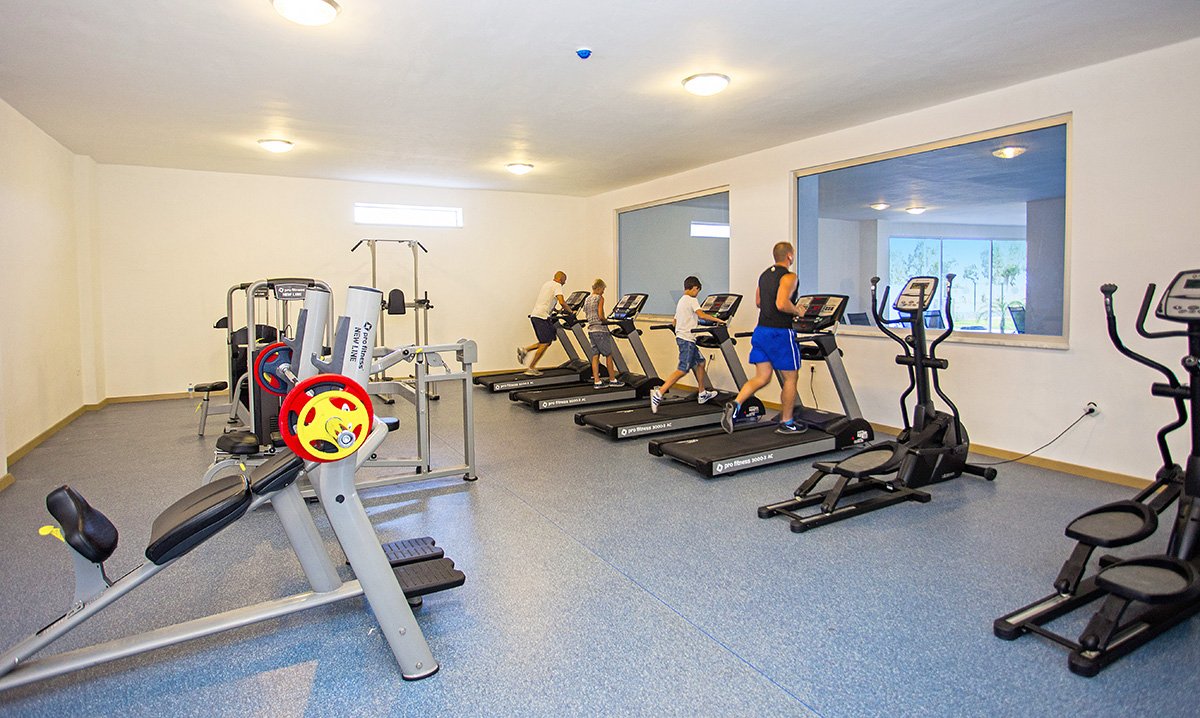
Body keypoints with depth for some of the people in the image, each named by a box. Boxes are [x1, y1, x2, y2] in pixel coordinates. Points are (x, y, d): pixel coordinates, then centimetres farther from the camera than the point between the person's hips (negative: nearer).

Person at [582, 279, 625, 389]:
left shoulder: (587, 300, 12)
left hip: (591, 330, 7)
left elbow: (586, 316, 14)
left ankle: (597, 382, 5)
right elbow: (600, 316, -18)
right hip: (600, 330, -7)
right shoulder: (600, 298, -10)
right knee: (608, 355, 4)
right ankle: (612, 380, 11)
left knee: (595, 356, 7)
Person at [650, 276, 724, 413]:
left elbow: (674, 321, 21)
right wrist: (717, 320, -10)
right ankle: (659, 393, -20)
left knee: (700, 362, 18)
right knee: (683, 370, -13)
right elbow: (701, 315, -20)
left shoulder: (681, 301, 20)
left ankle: (702, 394, 27)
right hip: (687, 339, -10)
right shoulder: (691, 300, -8)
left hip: (682, 337, 10)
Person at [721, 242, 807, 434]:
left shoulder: (764, 275, 14)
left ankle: (735, 405, -11)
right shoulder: (789, 277, -12)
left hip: (761, 331, 8)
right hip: (779, 333, -7)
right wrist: (797, 312, -6)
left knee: (762, 377, 9)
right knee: (790, 378, 8)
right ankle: (786, 423, 16)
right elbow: (782, 304, -25)